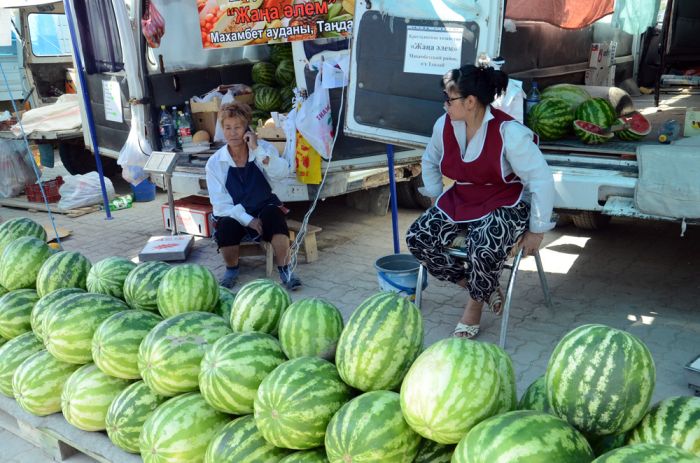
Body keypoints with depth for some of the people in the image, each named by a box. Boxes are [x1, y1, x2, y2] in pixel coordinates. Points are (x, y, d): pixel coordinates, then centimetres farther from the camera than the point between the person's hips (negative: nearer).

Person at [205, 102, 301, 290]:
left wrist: (257, 149, -30)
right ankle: (232, 268, -3)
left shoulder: (263, 148, -5)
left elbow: (282, 173, -23)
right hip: (233, 214, 0)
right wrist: (247, 219, -21)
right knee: (226, 226, -32)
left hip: (264, 207, 0)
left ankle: (284, 269, -22)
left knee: (275, 213, -32)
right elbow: (220, 203, -9)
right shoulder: (215, 163, -7)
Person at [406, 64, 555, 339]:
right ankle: (476, 285, 3)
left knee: (484, 248, -36)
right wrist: (436, 200, 12)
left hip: (506, 205, -6)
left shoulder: (508, 132, -21)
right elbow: (430, 162, 19)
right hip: (461, 201, 6)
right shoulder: (444, 125, -3)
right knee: (417, 238, -14)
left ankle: (476, 303, -1)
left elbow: (542, 180, -17)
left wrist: (537, 231, -14)